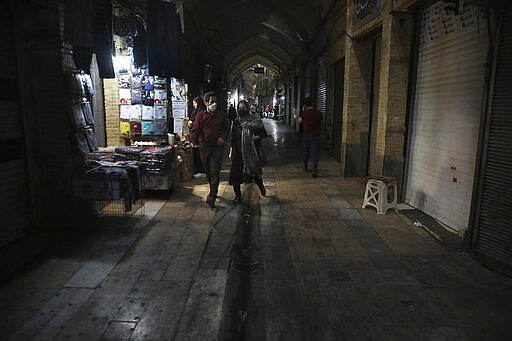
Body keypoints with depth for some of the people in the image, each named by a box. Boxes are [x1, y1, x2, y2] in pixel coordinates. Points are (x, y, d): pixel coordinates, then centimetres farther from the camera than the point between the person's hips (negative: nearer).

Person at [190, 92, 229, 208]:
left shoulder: (222, 115, 8)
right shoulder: (201, 116, 3)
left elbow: (226, 129, 17)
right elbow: (195, 130, -5)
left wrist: (223, 137, -4)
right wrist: (193, 141, -25)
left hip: (217, 146, -1)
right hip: (204, 146, 1)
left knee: (215, 172, -10)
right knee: (208, 172, 13)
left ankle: (212, 197, -11)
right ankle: (213, 191, 33)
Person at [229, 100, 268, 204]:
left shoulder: (255, 121, -2)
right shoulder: (235, 122, 10)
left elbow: (264, 133, 3)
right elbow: (232, 138, 15)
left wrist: (257, 137, -17)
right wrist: (231, 151, 13)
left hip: (251, 151, -3)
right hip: (238, 152, 3)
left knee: (254, 172, 5)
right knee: (235, 173, -2)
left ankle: (261, 186, 37)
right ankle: (238, 196, 11)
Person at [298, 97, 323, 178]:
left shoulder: (304, 113, -9)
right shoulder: (318, 113, -3)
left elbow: (299, 121, 6)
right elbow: (320, 123, 10)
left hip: (306, 135, 0)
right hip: (316, 136, 0)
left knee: (306, 152, 18)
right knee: (315, 153, -2)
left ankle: (305, 167, 32)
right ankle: (314, 171, -13)